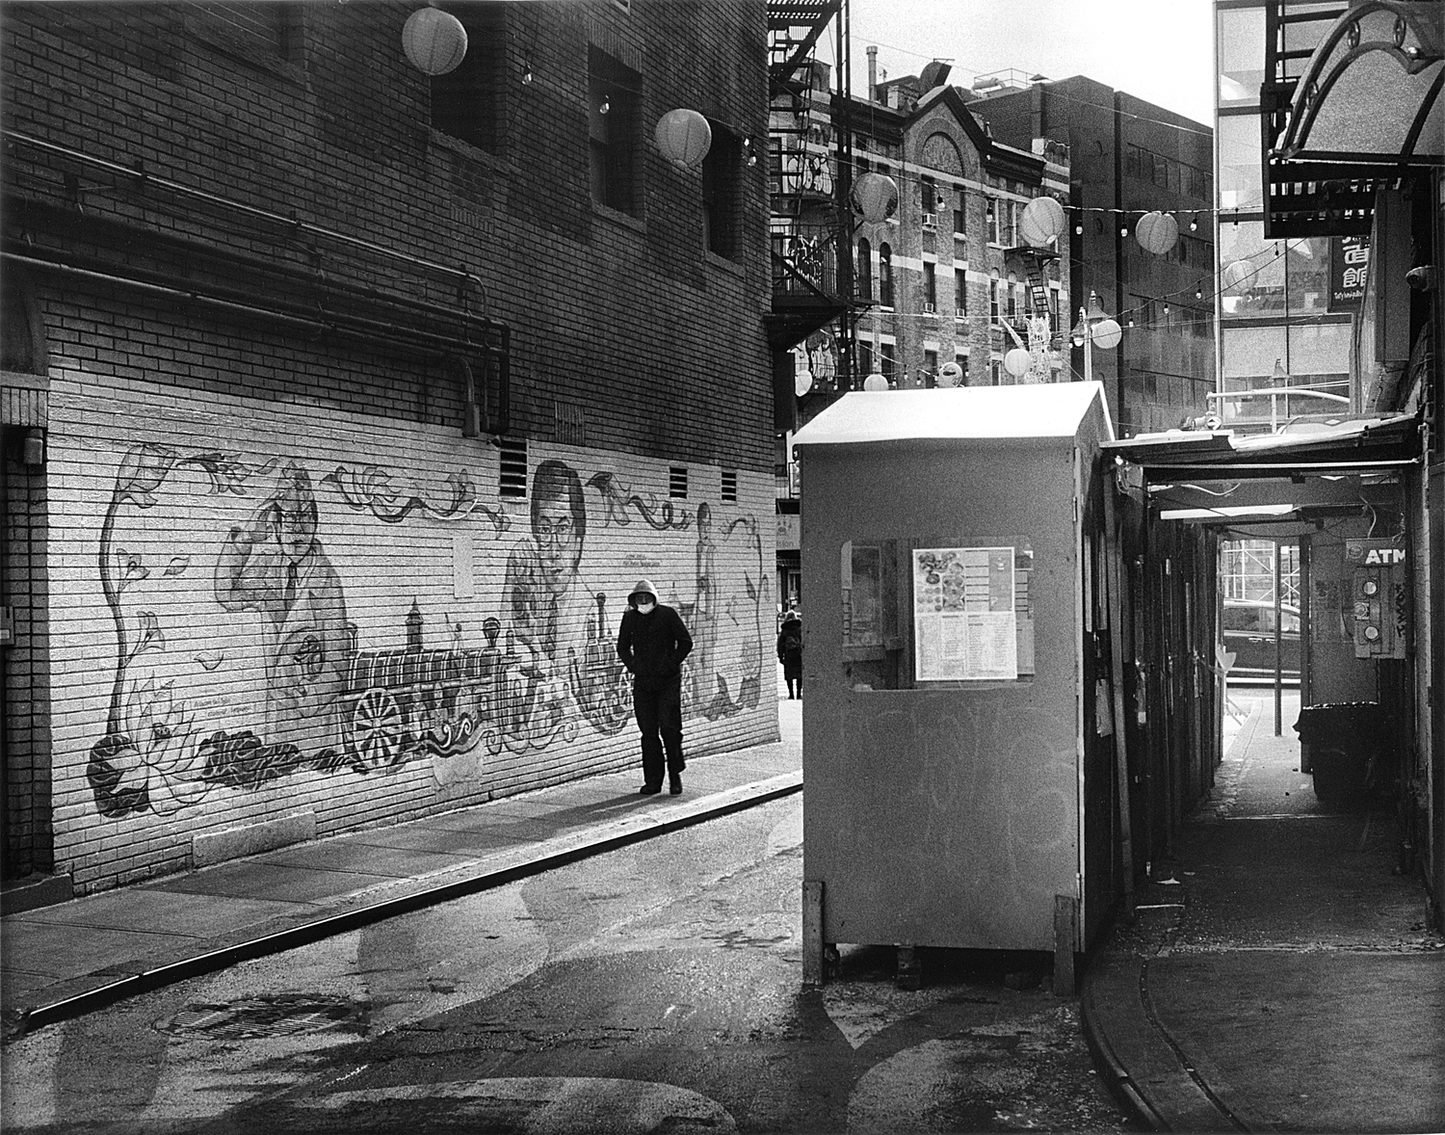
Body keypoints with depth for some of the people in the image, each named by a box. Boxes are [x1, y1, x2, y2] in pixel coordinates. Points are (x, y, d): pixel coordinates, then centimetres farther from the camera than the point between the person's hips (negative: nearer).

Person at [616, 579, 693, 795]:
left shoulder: (668, 614, -4)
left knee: (670, 727, -9)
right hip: (643, 682, 3)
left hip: (668, 681, -3)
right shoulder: (630, 617, 6)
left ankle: (675, 775, 7)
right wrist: (632, 665, 3)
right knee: (648, 732, 3)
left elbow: (686, 642, -2)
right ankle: (652, 781, 8)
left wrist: (671, 664, -9)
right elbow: (622, 647, 18)